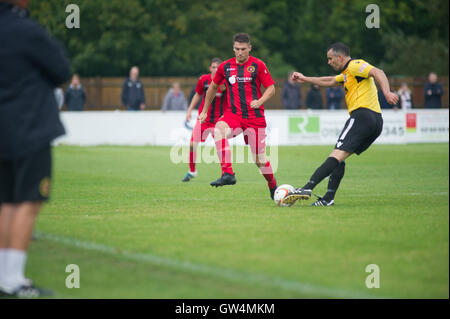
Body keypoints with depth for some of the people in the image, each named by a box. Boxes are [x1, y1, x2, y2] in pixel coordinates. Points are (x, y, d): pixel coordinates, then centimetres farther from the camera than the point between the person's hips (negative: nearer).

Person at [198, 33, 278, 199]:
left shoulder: (258, 65, -1)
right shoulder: (225, 66, 7)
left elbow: (271, 88, 2)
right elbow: (213, 87, 22)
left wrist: (260, 101, -17)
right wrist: (205, 111, 24)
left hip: (254, 117, -2)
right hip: (233, 114, 2)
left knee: (259, 158, 0)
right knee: (219, 128, -33)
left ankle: (273, 188, 27)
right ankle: (227, 174, -39)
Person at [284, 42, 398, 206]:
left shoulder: (354, 65, -3)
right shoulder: (346, 74, 28)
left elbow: (377, 72, -18)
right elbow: (330, 81, 44)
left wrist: (386, 92, -34)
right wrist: (305, 79, 47)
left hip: (362, 115, -10)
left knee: (337, 155, -18)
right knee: (339, 158, 10)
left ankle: (307, 188, -27)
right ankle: (328, 198, 1)